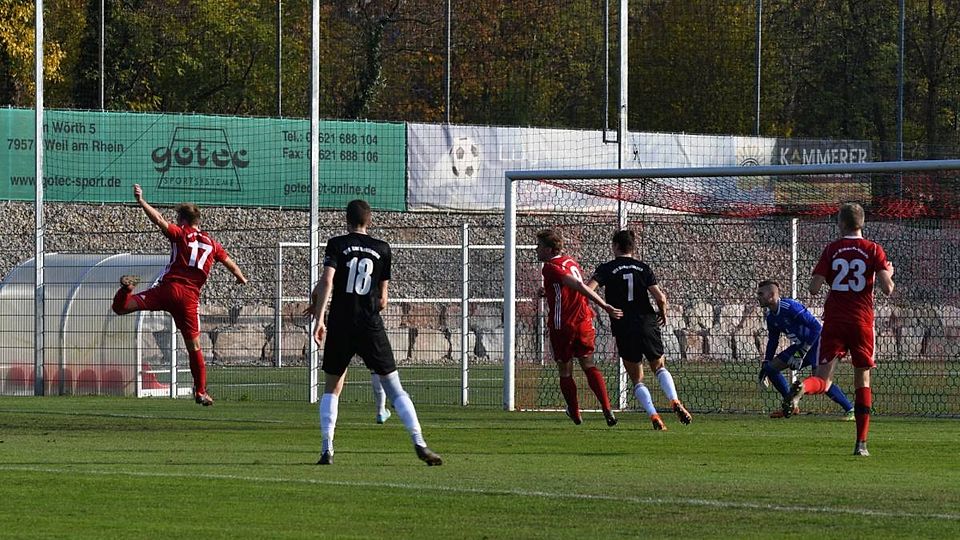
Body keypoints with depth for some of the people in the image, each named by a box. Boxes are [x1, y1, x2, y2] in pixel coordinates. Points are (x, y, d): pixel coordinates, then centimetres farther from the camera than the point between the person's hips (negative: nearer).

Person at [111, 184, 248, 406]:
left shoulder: (180, 234, 7)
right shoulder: (212, 244, 18)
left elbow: (159, 220, -10)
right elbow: (230, 264, 29)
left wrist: (141, 201, -6)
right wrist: (241, 278, 49)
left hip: (168, 288, -3)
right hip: (190, 297, 3)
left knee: (120, 307, -10)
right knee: (194, 346, 11)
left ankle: (128, 288, -41)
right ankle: (201, 392, 12)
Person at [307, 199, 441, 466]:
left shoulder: (336, 244, 1)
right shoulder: (382, 249, 7)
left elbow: (327, 281, -13)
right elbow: (382, 298, 10)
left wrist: (319, 318, -15)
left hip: (340, 326, -1)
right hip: (371, 326, 1)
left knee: (332, 388, 13)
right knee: (394, 388, 4)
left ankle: (326, 450, 3)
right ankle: (419, 443, -9)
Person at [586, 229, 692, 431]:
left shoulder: (606, 269, -1)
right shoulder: (643, 268, 4)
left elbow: (587, 289, -16)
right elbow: (660, 297, -3)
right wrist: (663, 314, 16)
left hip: (624, 330, -2)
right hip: (648, 324, 2)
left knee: (636, 379, 9)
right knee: (659, 367, 22)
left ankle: (654, 416, -9)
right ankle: (675, 401, -2)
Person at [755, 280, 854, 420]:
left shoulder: (790, 307, -24)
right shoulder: (770, 316, 4)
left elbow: (816, 327, -26)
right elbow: (772, 341, 19)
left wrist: (802, 352, -25)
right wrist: (765, 365, 14)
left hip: (816, 342, -9)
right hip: (800, 345, 9)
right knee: (771, 367, 1)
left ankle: (850, 410, -15)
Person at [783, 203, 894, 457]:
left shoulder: (831, 249, 3)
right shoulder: (874, 250, 0)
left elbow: (814, 288, -3)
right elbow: (887, 289, -9)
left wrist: (821, 282, 20)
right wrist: (889, 274, 13)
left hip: (834, 322, 0)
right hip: (862, 322, 0)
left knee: (823, 381, -3)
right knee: (863, 380, 12)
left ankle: (801, 388, -40)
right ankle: (861, 443, 8)